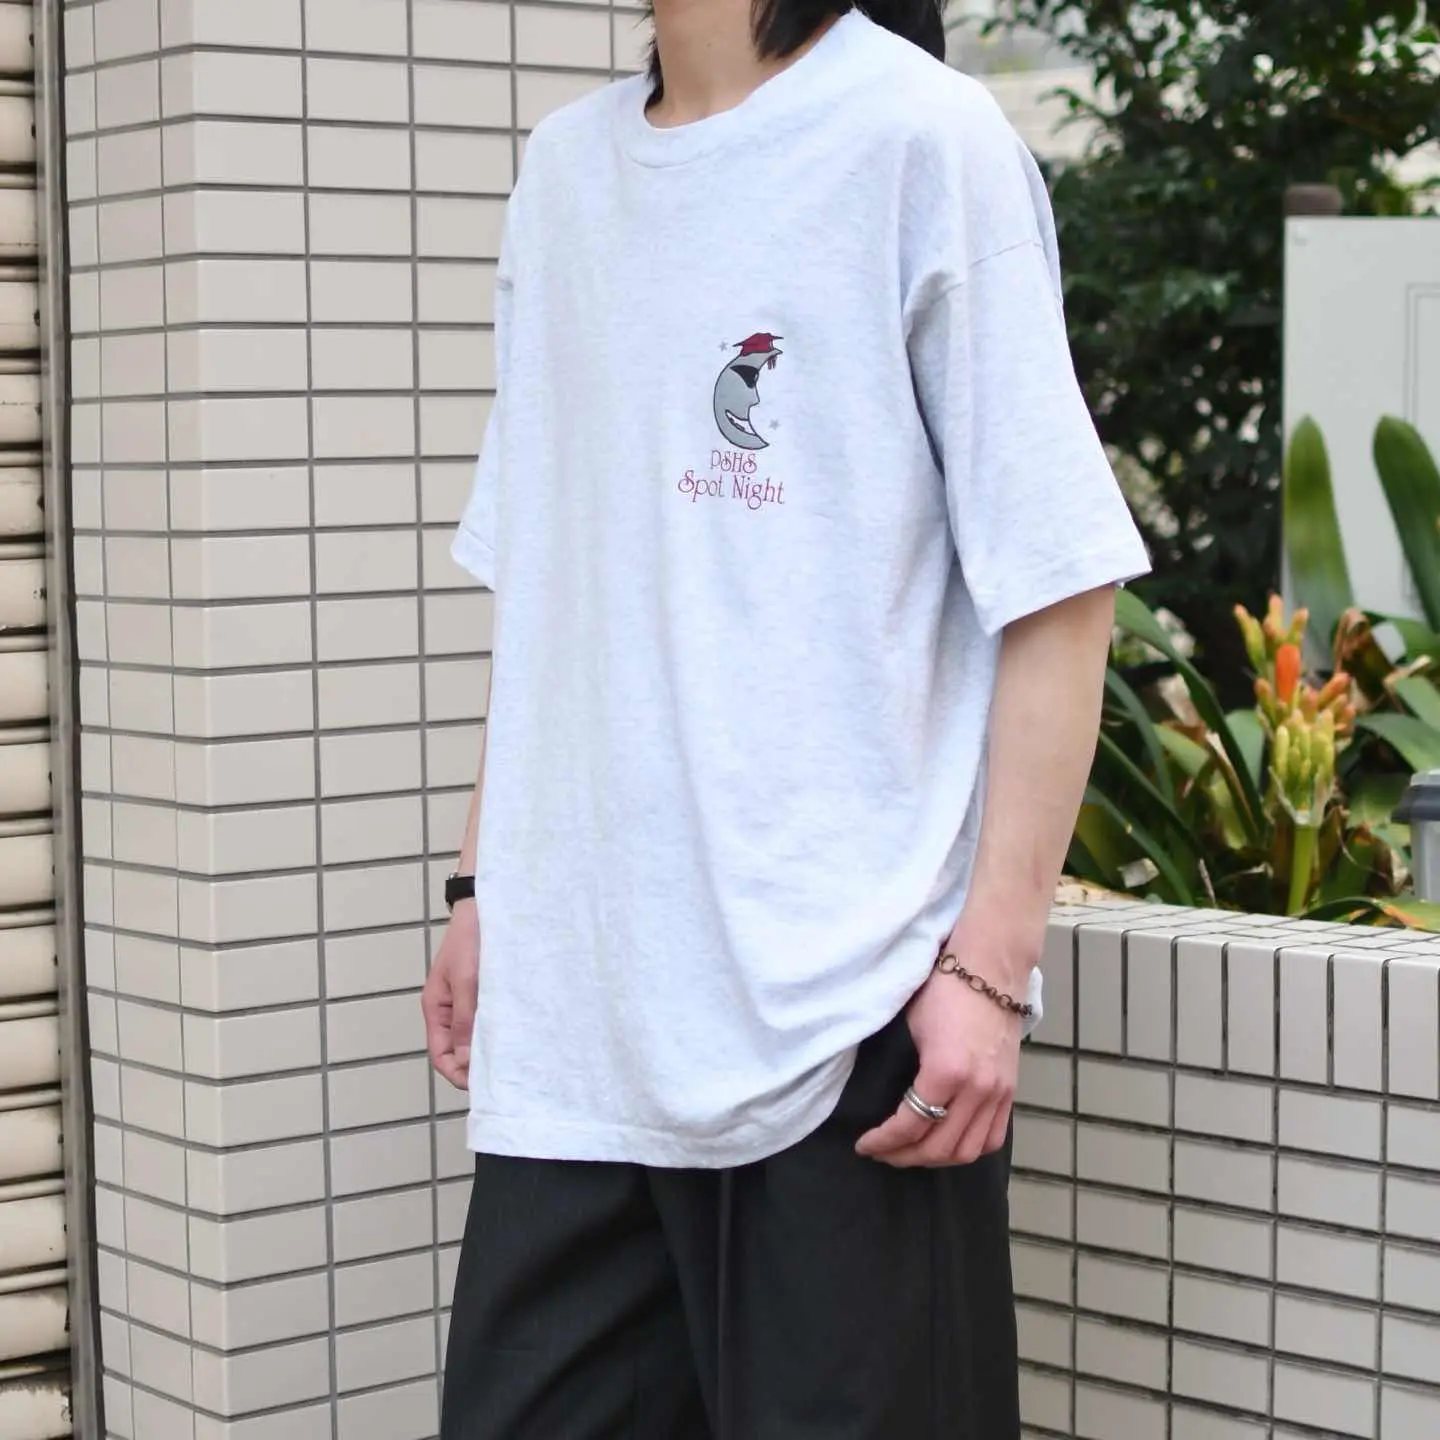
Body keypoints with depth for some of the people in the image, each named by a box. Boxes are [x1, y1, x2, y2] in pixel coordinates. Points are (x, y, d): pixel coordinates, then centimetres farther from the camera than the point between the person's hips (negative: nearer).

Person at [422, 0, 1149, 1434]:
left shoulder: (921, 137, -5)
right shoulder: (563, 169, 14)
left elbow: (1058, 591, -8)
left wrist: (990, 964, -13)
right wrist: (482, 886, 15)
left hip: (847, 1025, -5)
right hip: (571, 1014, 6)